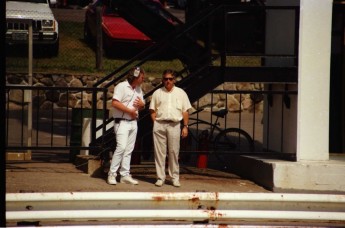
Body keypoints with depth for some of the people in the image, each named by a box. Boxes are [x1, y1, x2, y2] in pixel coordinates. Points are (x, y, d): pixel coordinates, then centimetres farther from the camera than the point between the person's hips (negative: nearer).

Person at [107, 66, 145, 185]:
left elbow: (142, 105, 25)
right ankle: (112, 174, -11)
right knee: (121, 147, -16)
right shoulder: (122, 86, -9)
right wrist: (130, 111, -16)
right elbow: (115, 103, -19)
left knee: (129, 149, 7)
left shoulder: (139, 89, 16)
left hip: (133, 122, 8)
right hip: (122, 122, -8)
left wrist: (141, 104, 0)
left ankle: (125, 175, 10)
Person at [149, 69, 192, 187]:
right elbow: (153, 110, 12)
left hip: (174, 125, -1)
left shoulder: (181, 93, 10)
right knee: (159, 152, 0)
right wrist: (155, 123, -1)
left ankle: (175, 178, 8)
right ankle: (160, 178, 5)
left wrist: (185, 126, 2)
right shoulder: (157, 93, 12)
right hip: (159, 124, 1)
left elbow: (185, 111, 9)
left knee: (174, 152, 1)